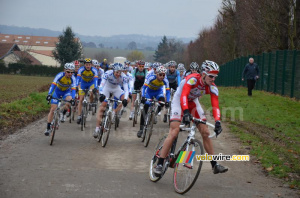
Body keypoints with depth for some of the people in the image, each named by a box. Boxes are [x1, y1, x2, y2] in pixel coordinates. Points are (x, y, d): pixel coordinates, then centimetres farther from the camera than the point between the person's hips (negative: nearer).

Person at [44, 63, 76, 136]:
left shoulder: (73, 79, -24)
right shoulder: (60, 75, -29)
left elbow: (73, 89, -31)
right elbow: (53, 85, -37)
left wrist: (72, 99, -48)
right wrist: (49, 94, -52)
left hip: (66, 92, 1)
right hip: (57, 91, -1)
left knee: (69, 102, -32)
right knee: (53, 109, -8)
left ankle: (63, 113, -1)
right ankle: (48, 128, 1)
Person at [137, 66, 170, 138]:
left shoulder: (165, 81, -27)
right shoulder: (151, 78, -33)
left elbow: (168, 91, -25)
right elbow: (144, 87, -35)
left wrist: (167, 102, -38)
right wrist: (143, 97, -48)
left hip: (158, 92, 2)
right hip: (149, 91, -2)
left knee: (162, 102, -28)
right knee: (145, 108, -12)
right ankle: (141, 128, -3)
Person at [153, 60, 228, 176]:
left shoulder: (212, 87, -17)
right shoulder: (193, 79, -32)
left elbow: (215, 105, -22)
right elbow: (183, 96, -44)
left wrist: (217, 122, -38)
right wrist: (186, 112, -59)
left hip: (193, 102, 5)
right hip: (179, 100, -5)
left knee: (205, 132, -3)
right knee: (174, 132, -18)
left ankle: (215, 165, 5)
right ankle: (159, 164, -14)